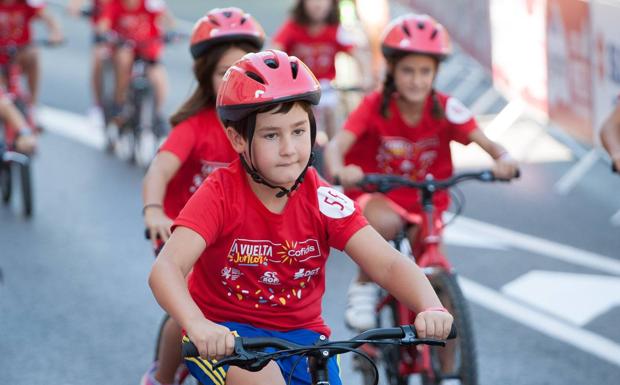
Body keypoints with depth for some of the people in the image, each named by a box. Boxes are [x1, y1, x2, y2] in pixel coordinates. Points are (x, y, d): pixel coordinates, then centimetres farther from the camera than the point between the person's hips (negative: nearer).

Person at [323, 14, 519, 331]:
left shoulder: (446, 109, -13)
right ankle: (363, 288, -10)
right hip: (376, 194, -2)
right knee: (385, 222, -36)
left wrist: (503, 159, -44)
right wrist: (339, 170, -54)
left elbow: (485, 142, -20)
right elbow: (337, 145, -30)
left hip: (425, 201, 3)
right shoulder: (375, 106, -18)